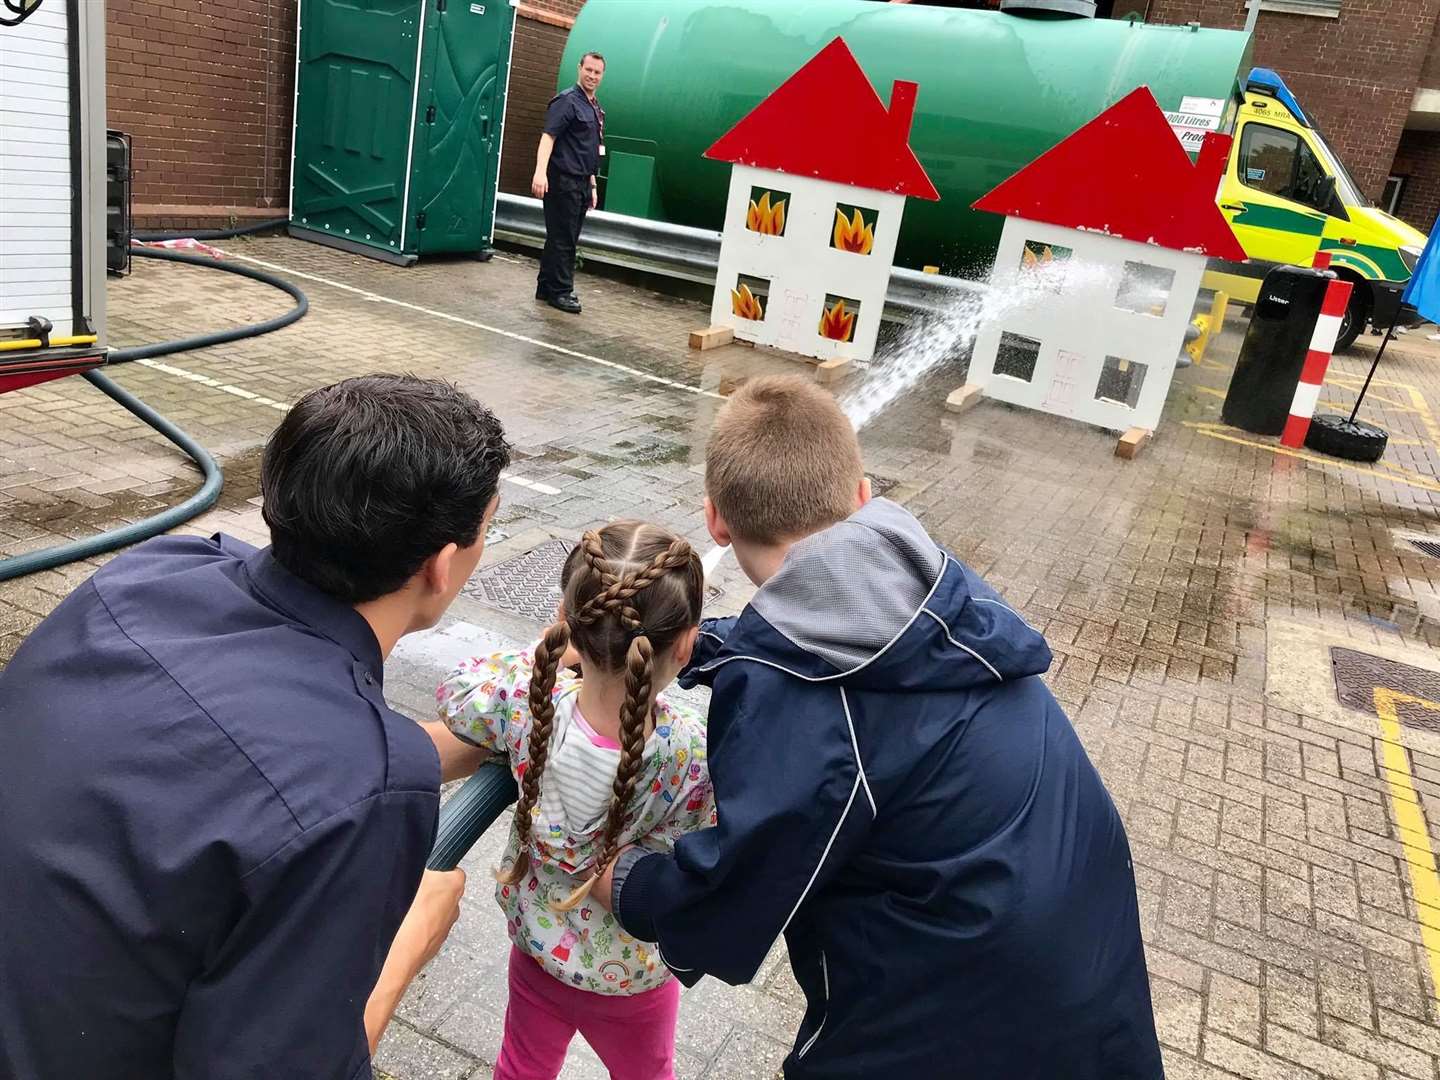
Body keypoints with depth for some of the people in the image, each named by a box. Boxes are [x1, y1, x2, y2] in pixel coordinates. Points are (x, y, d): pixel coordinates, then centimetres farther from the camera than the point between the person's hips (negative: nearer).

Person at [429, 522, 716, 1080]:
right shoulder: (696, 757, -38)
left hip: (536, 948, 2)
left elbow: (456, 692, -7)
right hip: (632, 978, -2)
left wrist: (547, 655, -5)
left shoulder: (527, 700, -31)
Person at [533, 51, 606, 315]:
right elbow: (548, 137, -20)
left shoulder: (595, 108, 18)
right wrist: (540, 172, -33)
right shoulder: (567, 101, -9)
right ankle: (561, 291, 2)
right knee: (562, 238, -5)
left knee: (568, 238, 13)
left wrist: (592, 185, 23)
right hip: (563, 181, -9)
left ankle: (547, 288, 21)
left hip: (581, 182, 9)